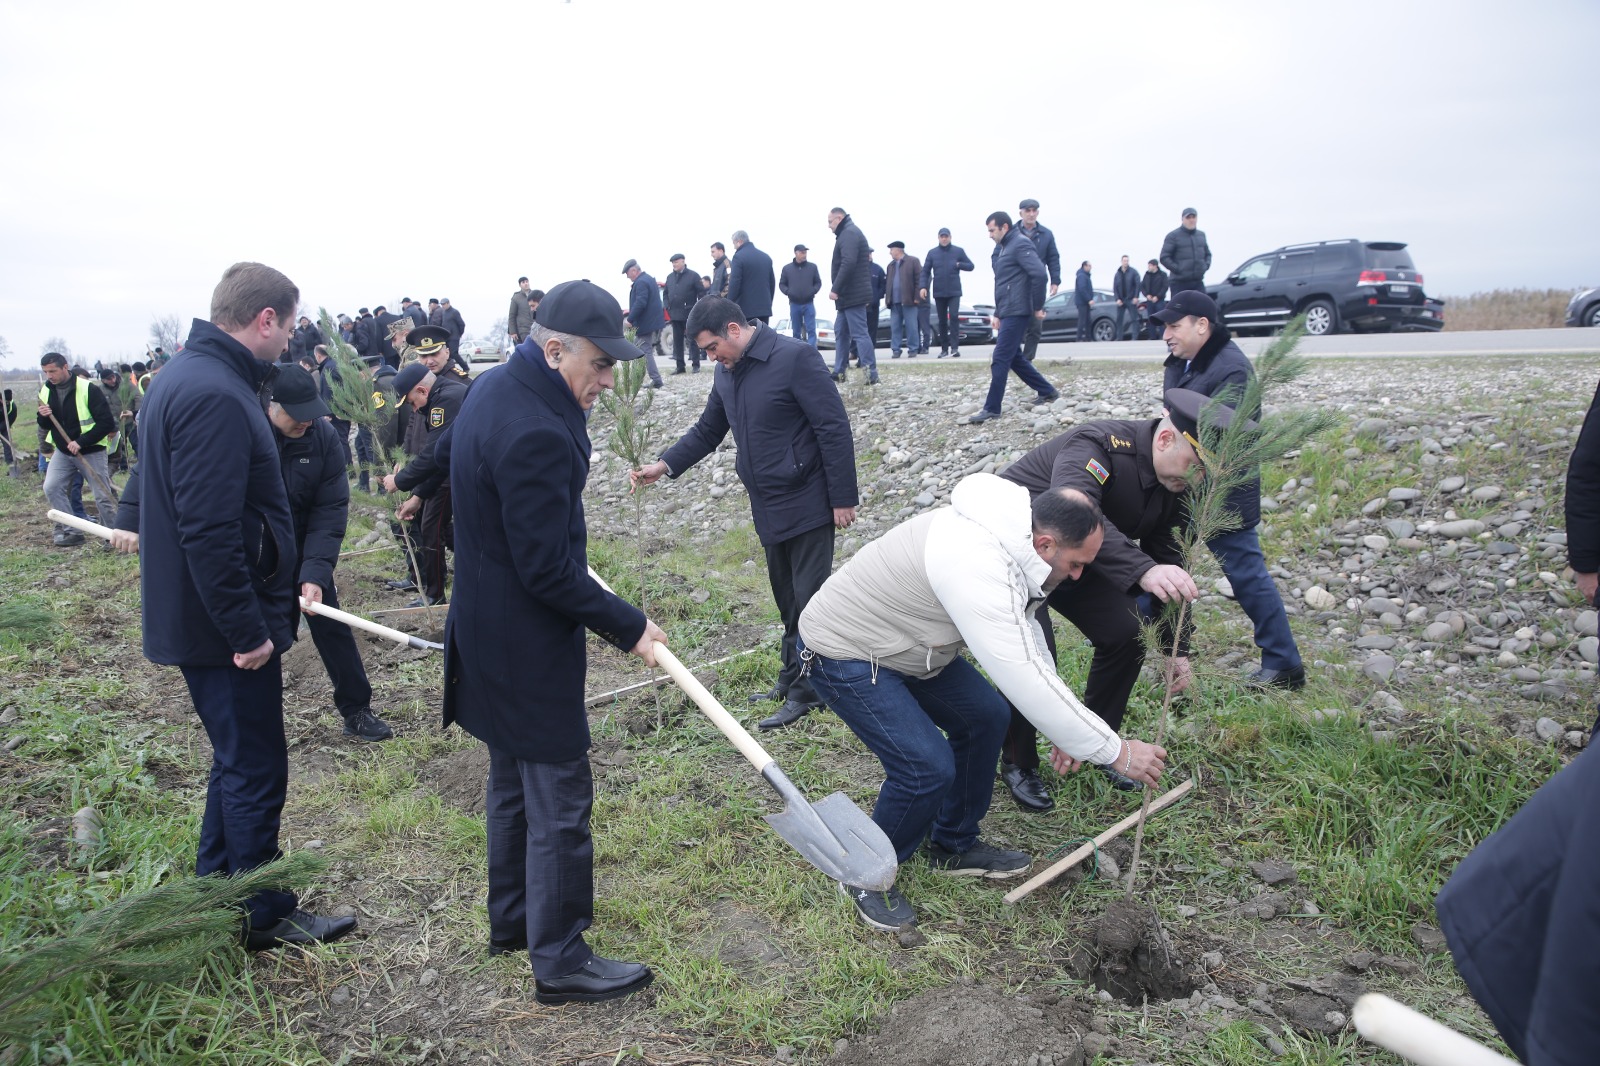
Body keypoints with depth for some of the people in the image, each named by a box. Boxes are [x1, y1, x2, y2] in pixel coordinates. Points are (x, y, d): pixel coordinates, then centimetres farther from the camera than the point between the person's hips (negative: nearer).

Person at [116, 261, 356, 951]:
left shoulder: (186, 375, 10)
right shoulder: (216, 396, -23)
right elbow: (210, 531, -28)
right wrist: (246, 629, -22)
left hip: (201, 617, 10)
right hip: (224, 626, -10)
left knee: (238, 760, 21)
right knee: (255, 769, 4)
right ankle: (264, 918, 20)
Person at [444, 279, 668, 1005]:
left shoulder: (497, 387, 4)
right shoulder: (534, 433, -28)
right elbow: (549, 571, -25)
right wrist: (628, 626, -15)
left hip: (489, 634, 11)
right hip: (529, 646, -11)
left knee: (513, 783, 24)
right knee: (558, 802, 4)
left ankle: (512, 919, 42)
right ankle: (559, 962, 19)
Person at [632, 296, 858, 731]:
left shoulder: (795, 357, -15)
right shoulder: (727, 373, 9)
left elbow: (834, 427, -17)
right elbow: (707, 430, 18)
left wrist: (843, 498, -17)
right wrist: (665, 465, 3)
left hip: (807, 505, -7)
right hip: (768, 510, 8)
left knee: (808, 599, 0)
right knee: (788, 602, 15)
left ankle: (803, 691, 10)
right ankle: (793, 682, 26)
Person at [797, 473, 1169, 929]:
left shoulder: (1005, 543, -3)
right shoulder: (976, 565, -35)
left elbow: (1027, 634, 9)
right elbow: (1025, 681, -34)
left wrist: (1062, 727, 5)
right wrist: (1117, 751, -26)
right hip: (844, 653, -10)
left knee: (985, 716, 11)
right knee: (928, 768, -17)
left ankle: (954, 846, 29)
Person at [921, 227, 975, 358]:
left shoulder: (958, 251, 2)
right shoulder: (932, 253, 5)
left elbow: (971, 266, 6)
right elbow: (925, 271, 3)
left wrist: (958, 265, -12)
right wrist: (923, 286, -10)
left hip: (954, 292, -2)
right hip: (939, 293, 2)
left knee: (954, 317, -14)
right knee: (942, 321, 7)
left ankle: (955, 347, -14)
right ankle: (944, 348, 14)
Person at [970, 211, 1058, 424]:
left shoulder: (1020, 244, -11)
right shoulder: (1002, 248, 19)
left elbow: (1038, 274, -21)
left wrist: (1037, 307, -17)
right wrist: (997, 313, 20)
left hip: (1016, 311, -10)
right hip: (1007, 312, 10)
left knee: (1000, 359, -10)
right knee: (1013, 357, 14)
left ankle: (992, 408, -8)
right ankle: (1047, 392, 25)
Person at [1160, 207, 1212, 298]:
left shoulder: (1201, 235, 17)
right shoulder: (1173, 236, -2)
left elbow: (1207, 253, 27)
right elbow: (1164, 257, -7)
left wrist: (1206, 265, 8)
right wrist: (1177, 269, -14)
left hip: (1198, 283, 5)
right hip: (1180, 283, -5)